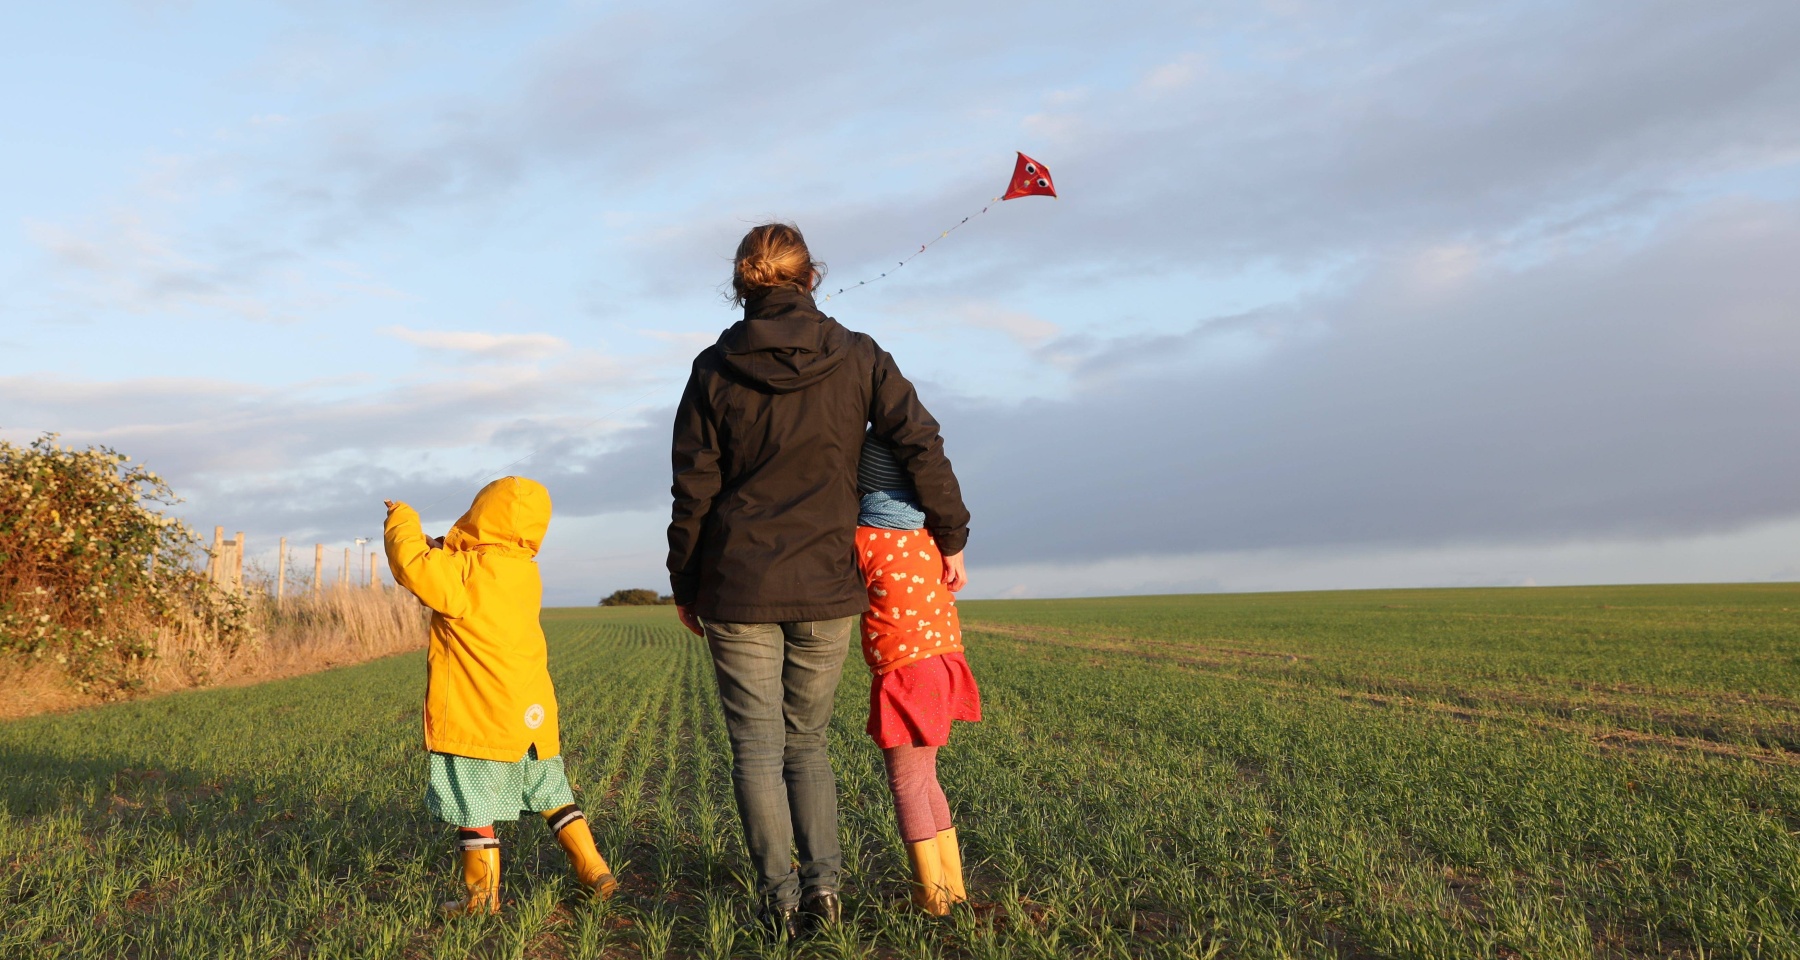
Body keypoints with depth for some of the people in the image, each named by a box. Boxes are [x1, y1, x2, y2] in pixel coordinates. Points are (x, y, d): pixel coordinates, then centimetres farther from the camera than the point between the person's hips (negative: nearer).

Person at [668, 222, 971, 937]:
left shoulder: (714, 369, -1)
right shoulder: (857, 358, 0)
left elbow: (693, 490, 0)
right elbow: (922, 446, -4)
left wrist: (684, 585, 9)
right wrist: (950, 536, 7)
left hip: (737, 589, -1)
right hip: (827, 588, 2)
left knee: (757, 749, 7)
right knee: (807, 741, 16)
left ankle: (781, 895, 6)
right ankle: (823, 878, 4)